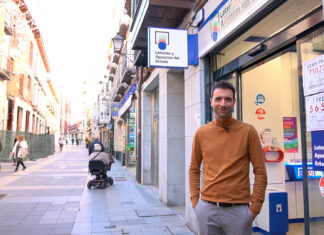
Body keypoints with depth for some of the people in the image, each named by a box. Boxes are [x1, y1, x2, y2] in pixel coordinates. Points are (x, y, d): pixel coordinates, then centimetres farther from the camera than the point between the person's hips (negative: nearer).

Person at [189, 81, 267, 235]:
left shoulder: (248, 131, -4)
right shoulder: (201, 133, 2)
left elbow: (260, 172, -3)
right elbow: (194, 169, 8)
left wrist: (255, 207, -6)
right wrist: (194, 200, 2)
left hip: (238, 210, -2)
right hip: (207, 209, 2)